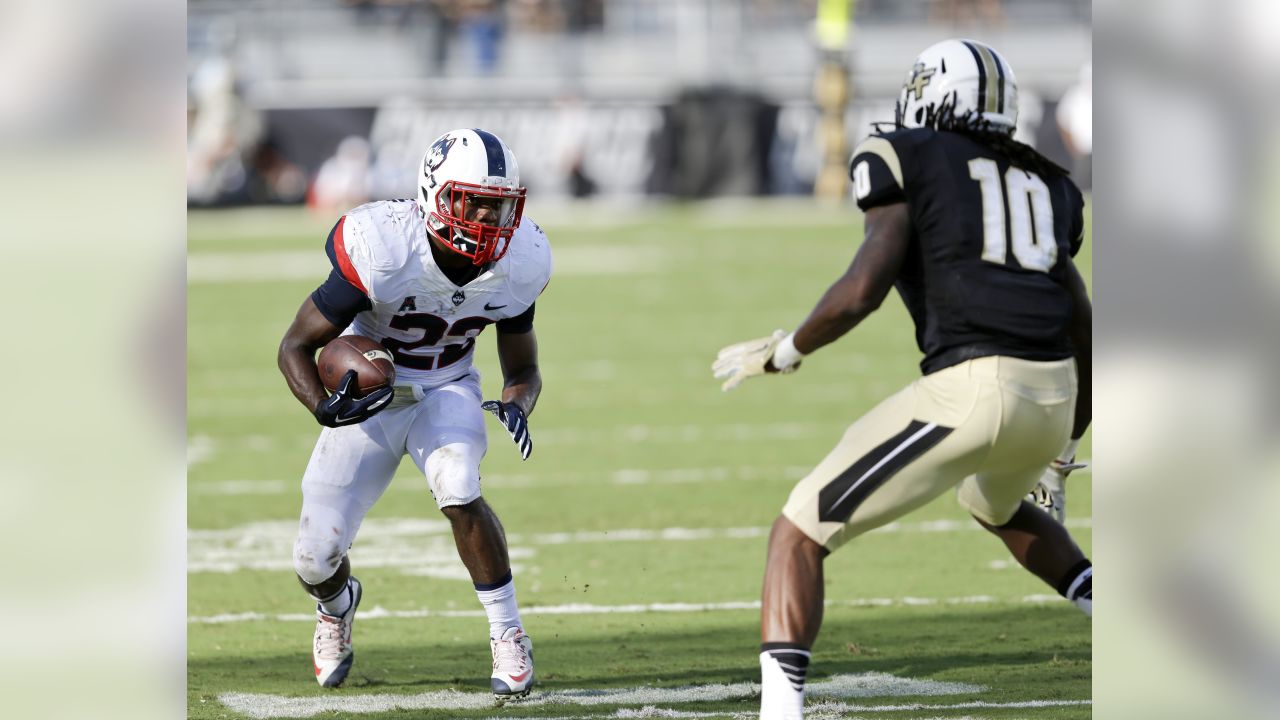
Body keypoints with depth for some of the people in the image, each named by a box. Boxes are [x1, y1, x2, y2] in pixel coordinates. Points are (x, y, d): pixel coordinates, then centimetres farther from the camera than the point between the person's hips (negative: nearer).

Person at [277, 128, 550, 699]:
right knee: (314, 562, 0)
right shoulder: (384, 251, -30)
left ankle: (508, 634, -15)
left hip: (447, 391, 1)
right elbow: (296, 346, -20)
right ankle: (336, 604, 40)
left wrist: (515, 406, -25)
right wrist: (324, 408, -39)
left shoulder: (516, 264, -17)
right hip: (369, 394, -1)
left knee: (458, 491, -32)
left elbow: (524, 370, -1)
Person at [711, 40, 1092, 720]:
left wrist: (781, 352, 8)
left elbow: (863, 289, -9)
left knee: (798, 534, 4)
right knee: (997, 506, 41)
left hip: (969, 387, -6)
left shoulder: (907, 162, 5)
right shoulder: (1042, 186, 24)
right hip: (1054, 397, 7)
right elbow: (1081, 333, 26)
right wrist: (1064, 448, 40)